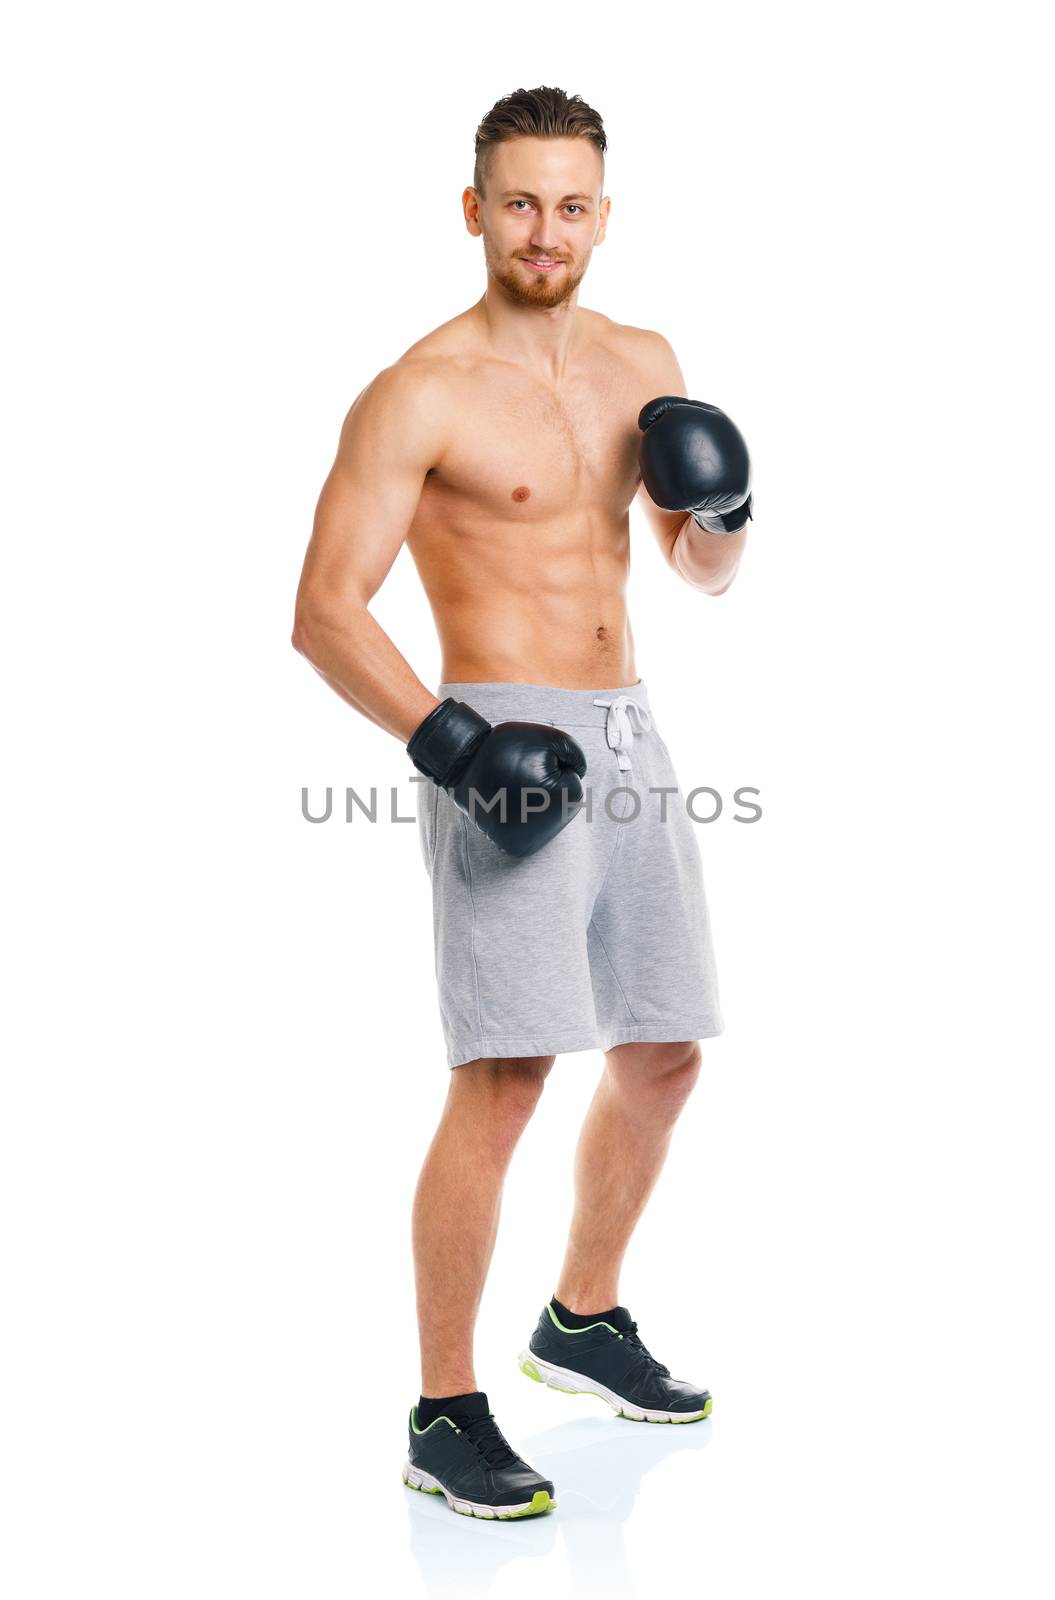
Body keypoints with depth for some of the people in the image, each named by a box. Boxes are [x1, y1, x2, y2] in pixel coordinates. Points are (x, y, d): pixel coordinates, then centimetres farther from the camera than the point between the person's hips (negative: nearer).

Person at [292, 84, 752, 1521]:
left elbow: (707, 574, 21)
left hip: (627, 739, 8)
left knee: (665, 1052, 14)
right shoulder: (421, 395, -8)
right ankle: (445, 1415, 1)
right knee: (503, 1080, -14)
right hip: (505, 745, -7)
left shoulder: (643, 363, 13)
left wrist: (724, 503, -1)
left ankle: (583, 1321, 34)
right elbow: (325, 611, -13)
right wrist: (449, 744, -23)